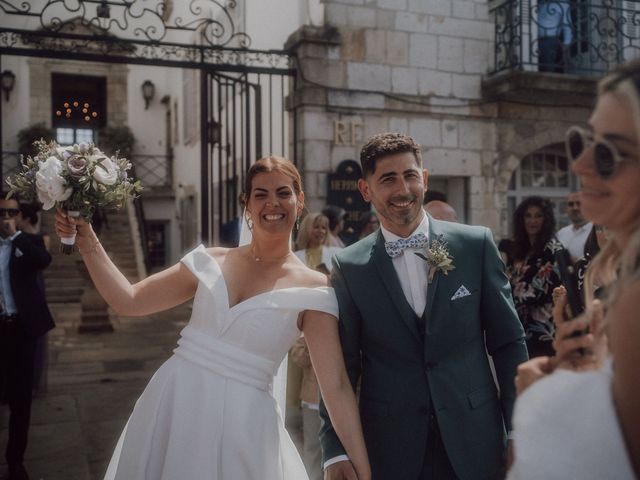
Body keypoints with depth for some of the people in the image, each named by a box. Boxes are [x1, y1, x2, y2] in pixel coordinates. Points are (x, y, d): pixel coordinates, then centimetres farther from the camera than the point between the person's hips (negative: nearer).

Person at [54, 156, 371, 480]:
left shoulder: (312, 290, -6)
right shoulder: (210, 261, 3)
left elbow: (336, 385, -9)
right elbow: (128, 301, 6)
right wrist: (87, 241, -2)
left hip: (240, 424, -3)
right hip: (172, 405, 3)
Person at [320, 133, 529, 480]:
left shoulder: (476, 244, -3)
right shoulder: (348, 267, -4)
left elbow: (508, 343, 1)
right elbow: (341, 366, -2)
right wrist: (335, 450, -8)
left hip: (475, 441, 1)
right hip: (389, 451, 0)